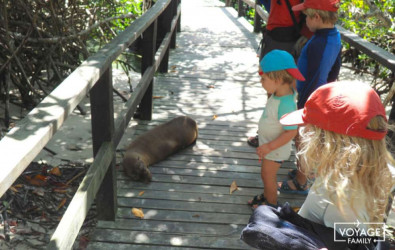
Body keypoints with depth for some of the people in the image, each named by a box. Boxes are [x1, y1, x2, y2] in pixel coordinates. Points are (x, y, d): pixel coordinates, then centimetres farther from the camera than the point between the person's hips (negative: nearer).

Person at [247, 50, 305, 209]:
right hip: (268, 144, 8)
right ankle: (266, 195, 47)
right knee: (266, 174, 25)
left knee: (268, 175, 12)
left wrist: (269, 147, -30)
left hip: (275, 149, -8)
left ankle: (271, 203, 34)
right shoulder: (279, 94, -7)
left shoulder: (286, 104, -35)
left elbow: (291, 132, -33)